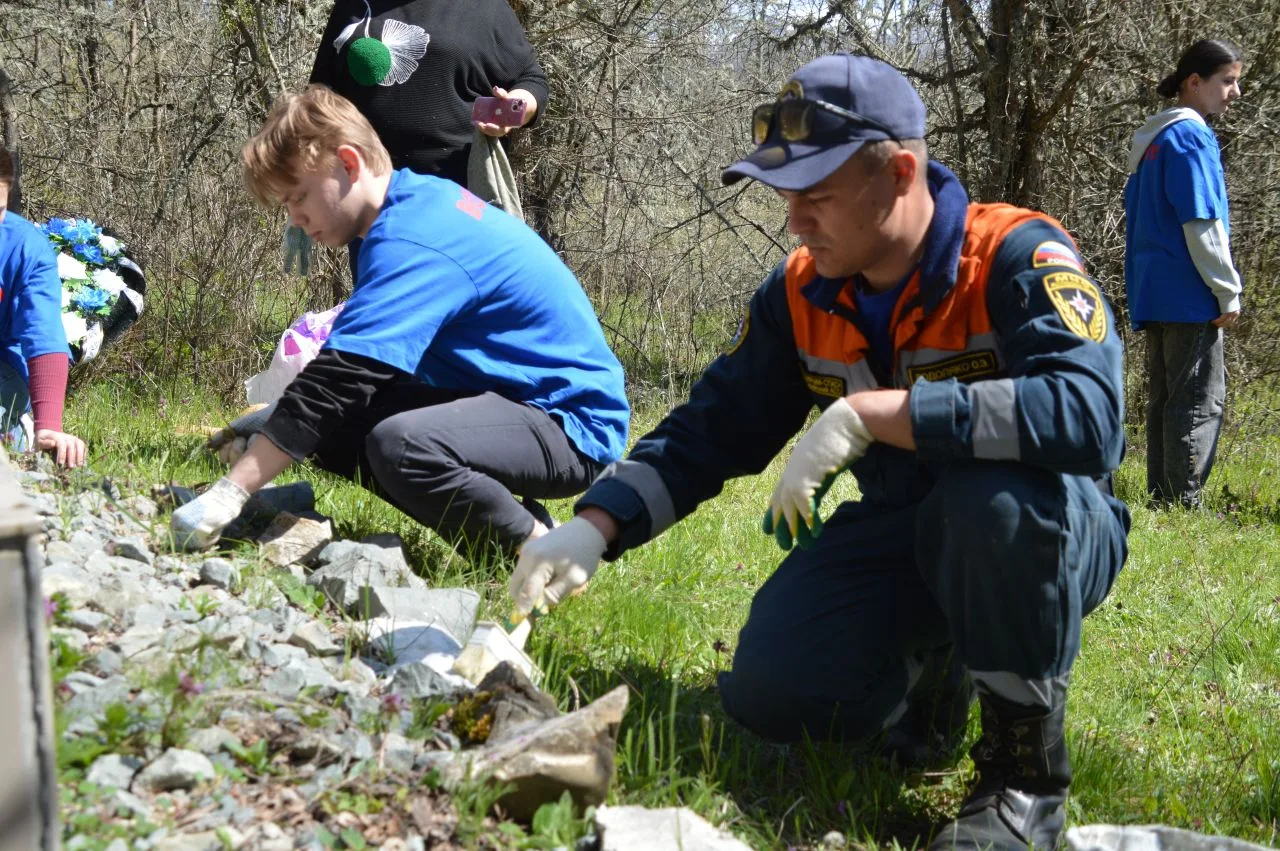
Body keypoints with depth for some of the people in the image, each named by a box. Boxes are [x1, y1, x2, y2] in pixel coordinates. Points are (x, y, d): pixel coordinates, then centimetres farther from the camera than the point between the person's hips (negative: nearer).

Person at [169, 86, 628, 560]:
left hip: (573, 424, -10)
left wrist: (228, 493, -26)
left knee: (401, 445, -37)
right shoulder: (421, 199, 8)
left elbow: (336, 379, -27)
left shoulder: (410, 241, -22)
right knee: (333, 426, 5)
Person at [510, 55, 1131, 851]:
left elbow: (1086, 414, -41)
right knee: (771, 692, -16)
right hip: (901, 531, 5)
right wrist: (594, 528, -15)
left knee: (996, 494, -40)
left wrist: (870, 412, -42)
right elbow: (709, 431, 2)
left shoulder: (1018, 258, -23)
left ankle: (1028, 765, -18)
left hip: (1043, 535, -5)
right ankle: (930, 670, 16)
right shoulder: (802, 294, -4)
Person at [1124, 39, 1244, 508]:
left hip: (1153, 294, 9)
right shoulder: (1191, 136, -12)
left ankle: (1162, 499, 13)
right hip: (1189, 295, -9)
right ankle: (1185, 503, -6)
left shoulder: (1152, 139, 17)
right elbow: (1202, 225, -17)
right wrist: (1228, 292, -12)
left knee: (1165, 399, 11)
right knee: (1199, 400, -6)